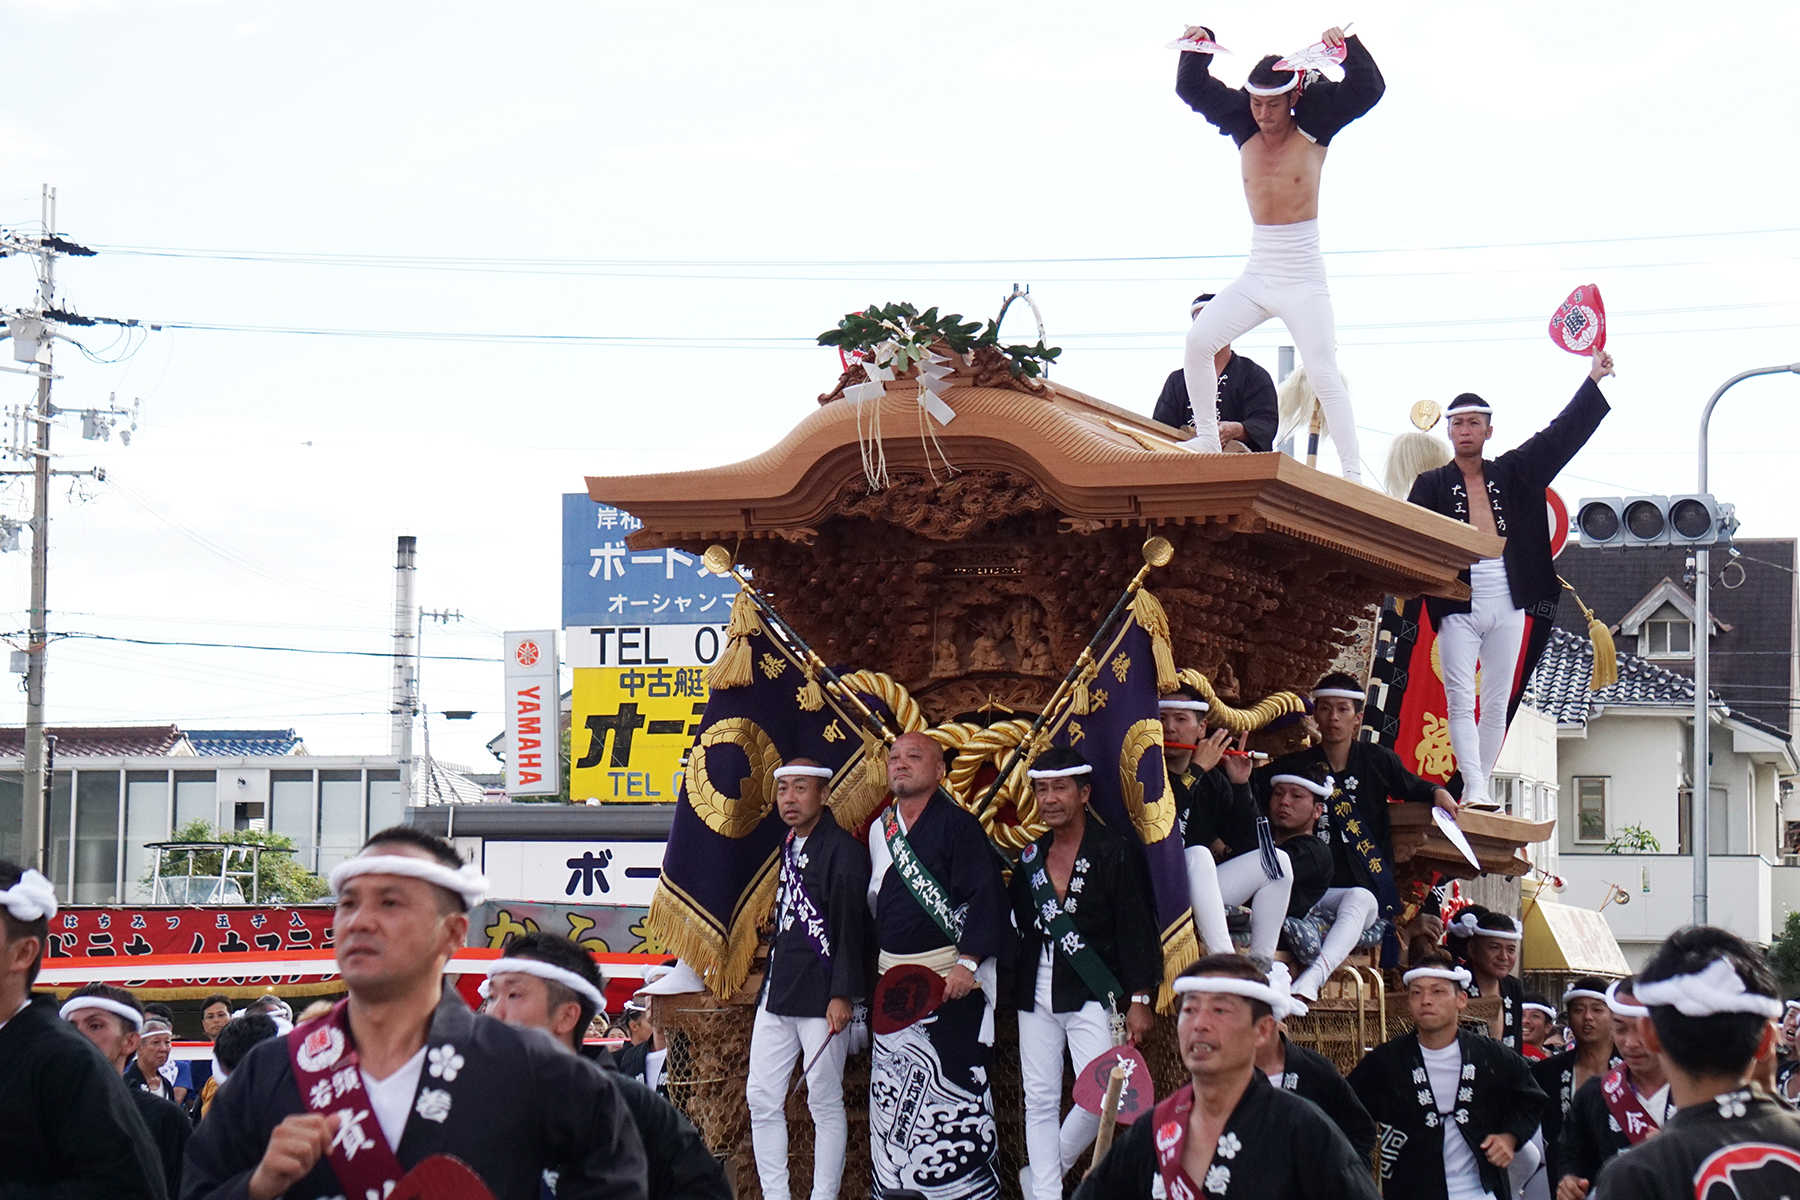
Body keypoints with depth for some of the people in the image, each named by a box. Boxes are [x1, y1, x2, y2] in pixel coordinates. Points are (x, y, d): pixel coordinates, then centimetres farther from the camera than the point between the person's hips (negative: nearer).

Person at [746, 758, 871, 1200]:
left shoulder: (843, 850, -10)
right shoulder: (789, 848, 15)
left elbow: (851, 927, -14)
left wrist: (843, 994, -18)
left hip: (821, 996, -8)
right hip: (777, 991, 8)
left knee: (825, 1104, -2)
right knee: (761, 1098, 6)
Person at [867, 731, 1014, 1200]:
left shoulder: (957, 824, -6)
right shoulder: (880, 830, 15)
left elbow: (983, 896, -13)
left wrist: (968, 962, -21)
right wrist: (871, 975, 19)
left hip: (950, 979, -7)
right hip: (891, 979, 7)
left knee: (953, 1087, -8)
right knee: (891, 1092, 9)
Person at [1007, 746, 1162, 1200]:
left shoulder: (1114, 851, -4)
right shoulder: (1031, 857, 11)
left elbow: (1137, 929, -6)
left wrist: (1140, 999, -11)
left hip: (1093, 993, -5)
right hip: (1037, 996, 5)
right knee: (1039, 1101, 3)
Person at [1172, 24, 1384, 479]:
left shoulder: (1313, 126, -5)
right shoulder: (1244, 128, 5)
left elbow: (1368, 88, -11)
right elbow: (1192, 88, 10)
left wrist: (1348, 45, -25)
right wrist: (1198, 47, -5)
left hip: (1303, 281, -5)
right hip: (1255, 276, 5)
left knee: (1324, 376, -12)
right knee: (1198, 341, -8)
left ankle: (1353, 473, -12)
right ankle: (1206, 439, 5)